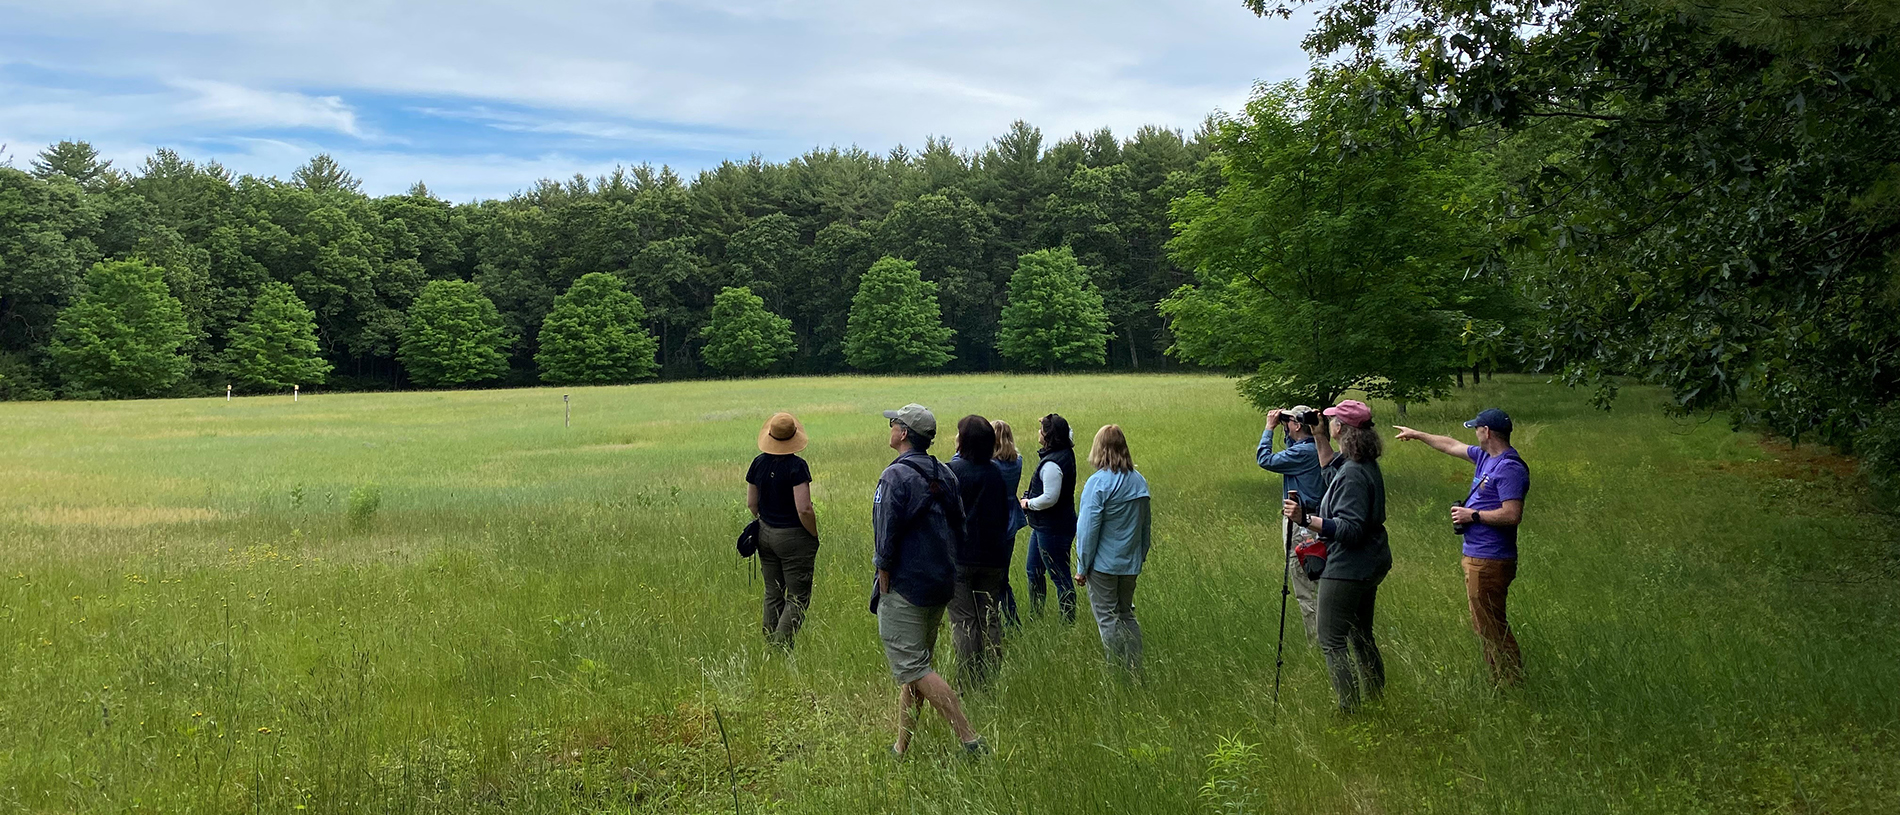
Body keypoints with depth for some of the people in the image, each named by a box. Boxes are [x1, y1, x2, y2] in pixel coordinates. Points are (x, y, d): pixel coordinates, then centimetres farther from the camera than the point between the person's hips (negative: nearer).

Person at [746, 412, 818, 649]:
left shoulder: (759, 463, 1)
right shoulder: (797, 466, -18)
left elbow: (751, 504, 9)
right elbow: (804, 509, -22)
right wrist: (815, 536, -7)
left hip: (765, 534, 6)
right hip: (794, 537, -6)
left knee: (773, 594, 18)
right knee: (797, 599, 2)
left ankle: (771, 645, 24)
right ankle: (781, 647, -7)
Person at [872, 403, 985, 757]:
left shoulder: (895, 476, -15)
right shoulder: (945, 474, 9)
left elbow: (886, 542, -16)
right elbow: (958, 531, 14)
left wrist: (883, 589, -8)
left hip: (905, 587, -9)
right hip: (941, 585, 9)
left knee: (910, 667, -6)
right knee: (916, 664, 15)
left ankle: (970, 738, -13)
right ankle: (902, 748, 22)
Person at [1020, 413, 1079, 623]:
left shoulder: (1052, 464, -25)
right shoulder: (1066, 453, 4)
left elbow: (1050, 498, -29)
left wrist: (1028, 503, -12)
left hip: (1052, 529, -11)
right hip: (1042, 526, 11)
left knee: (1059, 576, -1)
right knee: (1033, 570, 21)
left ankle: (1068, 623, 7)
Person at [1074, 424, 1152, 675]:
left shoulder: (1098, 482, -15)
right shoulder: (1139, 481, 4)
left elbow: (1088, 529, -15)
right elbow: (1145, 525, 12)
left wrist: (1082, 567, -8)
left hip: (1103, 563, -6)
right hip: (1130, 563, 6)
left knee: (1107, 619, 2)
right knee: (1126, 615, 17)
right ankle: (1135, 672, 16)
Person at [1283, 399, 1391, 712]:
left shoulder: (1353, 475, -24)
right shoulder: (1367, 465, 6)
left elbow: (1350, 529, -29)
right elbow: (1331, 469, 28)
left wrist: (1306, 519, -33)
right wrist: (1320, 439, 23)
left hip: (1347, 569, -10)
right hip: (1371, 565, 10)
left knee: (1332, 642, -4)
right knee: (1361, 636, 21)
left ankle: (1349, 710, -3)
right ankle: (1378, 701, 31)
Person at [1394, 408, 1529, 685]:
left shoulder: (1510, 468, -17)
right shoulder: (1486, 457, 12)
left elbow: (1512, 515, -25)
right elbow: (1451, 446, 28)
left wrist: (1473, 515, -14)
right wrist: (1416, 435, 39)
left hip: (1489, 562, -10)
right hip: (1477, 558, 10)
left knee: (1490, 629, -8)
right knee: (1487, 626, 14)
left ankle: (1510, 681, -2)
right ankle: (1502, 682, 19)